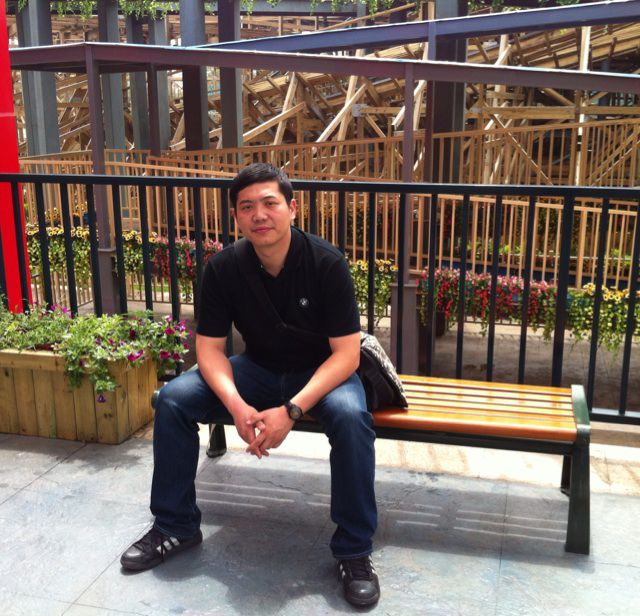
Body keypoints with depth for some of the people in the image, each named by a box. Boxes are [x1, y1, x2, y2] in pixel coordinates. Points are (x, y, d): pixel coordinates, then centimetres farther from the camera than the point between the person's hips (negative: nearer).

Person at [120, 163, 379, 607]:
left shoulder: (327, 263, -23)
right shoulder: (223, 267, -13)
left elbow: (346, 354, -23)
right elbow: (209, 348, -10)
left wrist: (291, 410, -34)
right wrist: (237, 406, -29)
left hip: (322, 371, -3)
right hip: (258, 369, 4)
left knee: (351, 416, -35)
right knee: (173, 398, -15)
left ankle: (355, 550, -15)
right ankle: (176, 526, 4)